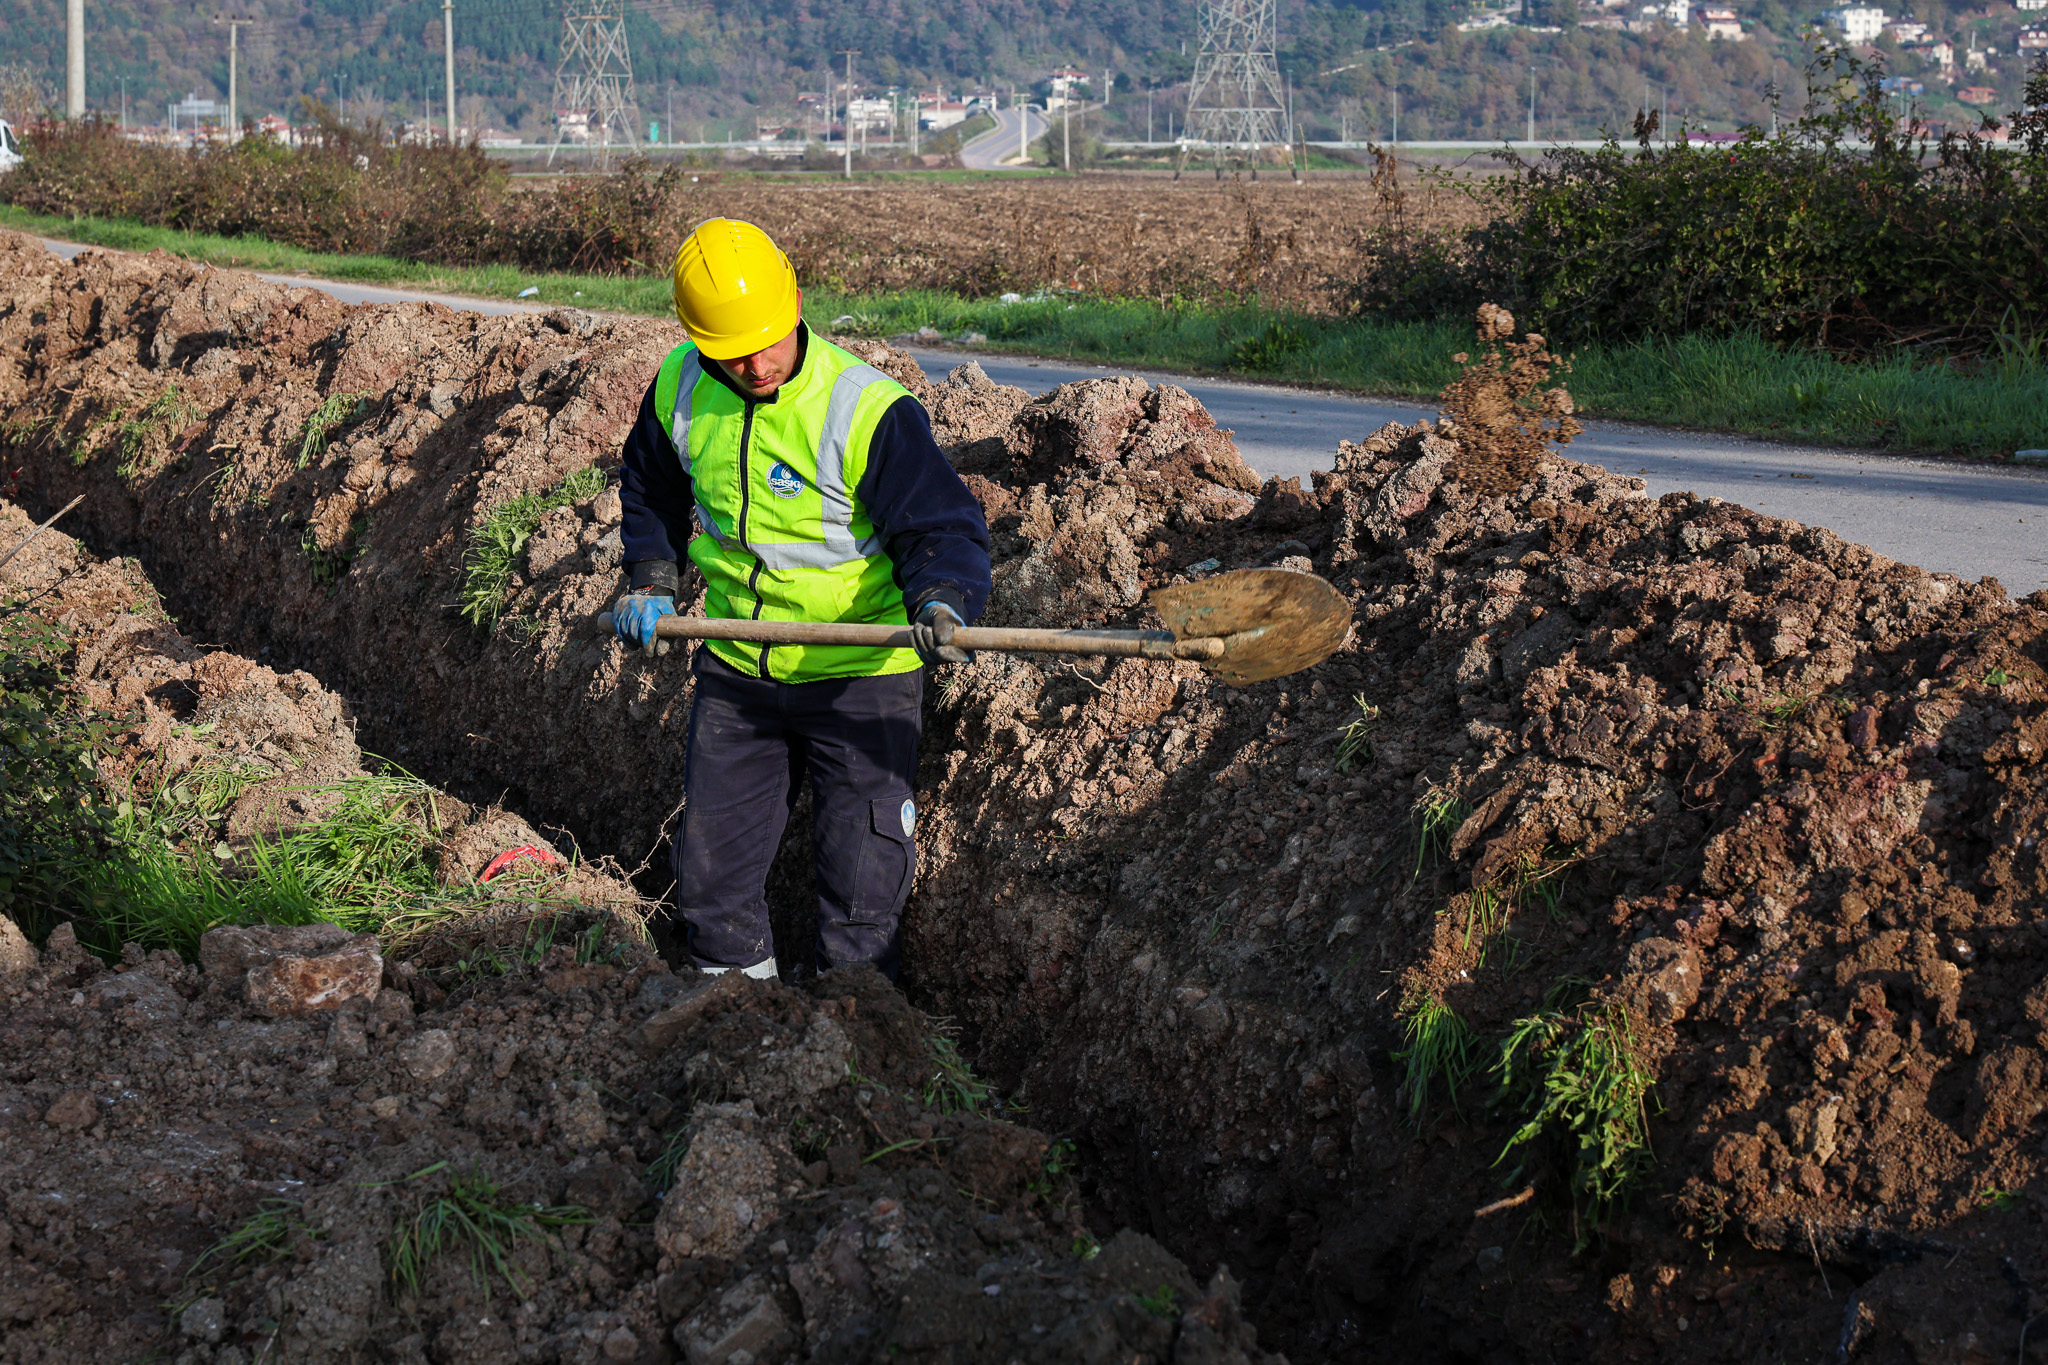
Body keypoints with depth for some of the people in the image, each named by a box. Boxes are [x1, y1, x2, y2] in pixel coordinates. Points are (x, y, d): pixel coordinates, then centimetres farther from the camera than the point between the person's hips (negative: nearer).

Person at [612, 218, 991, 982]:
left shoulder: (867, 411, -23)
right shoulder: (679, 390, -5)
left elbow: (943, 529, -22)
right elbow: (652, 490, 16)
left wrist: (940, 602, -41)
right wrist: (651, 581, 4)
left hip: (860, 678, -5)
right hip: (735, 669, 5)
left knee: (860, 877, 1)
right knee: (710, 862, 13)